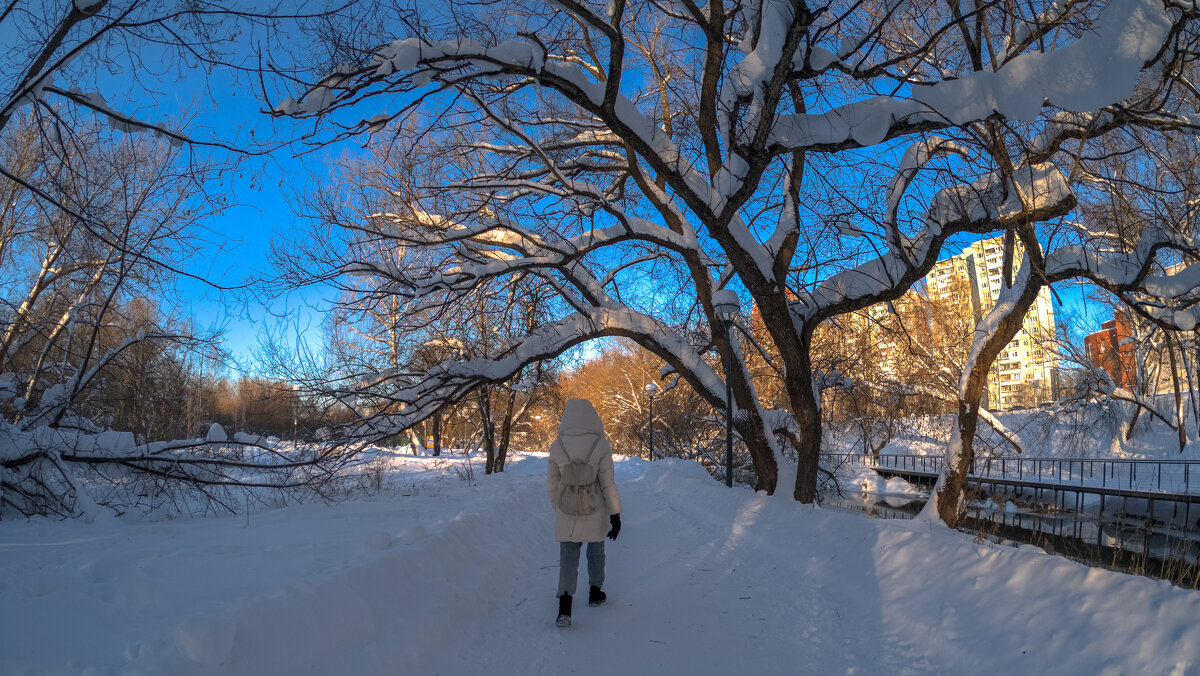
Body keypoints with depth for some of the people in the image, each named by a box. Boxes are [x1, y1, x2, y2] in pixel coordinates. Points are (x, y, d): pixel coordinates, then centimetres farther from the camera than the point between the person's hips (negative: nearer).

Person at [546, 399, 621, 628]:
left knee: (568, 557, 8)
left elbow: (552, 483, -1)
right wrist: (615, 515, -7)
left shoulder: (557, 447, -10)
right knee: (596, 549, 24)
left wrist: (557, 506, 15)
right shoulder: (601, 446, -15)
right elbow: (607, 483, -14)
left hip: (566, 512, 1)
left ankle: (565, 607, -8)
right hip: (595, 510, 0)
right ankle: (595, 592, 39)